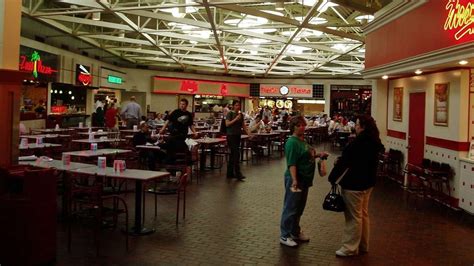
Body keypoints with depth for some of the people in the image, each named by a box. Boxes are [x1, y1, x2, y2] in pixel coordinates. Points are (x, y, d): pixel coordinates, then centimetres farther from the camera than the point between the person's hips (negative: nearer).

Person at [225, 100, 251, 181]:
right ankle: (238, 174, -10)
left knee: (233, 154, 10)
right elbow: (227, 124, -14)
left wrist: (248, 133, 4)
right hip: (231, 135, -7)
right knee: (236, 154, -12)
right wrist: (235, 119, -19)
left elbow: (243, 125, 15)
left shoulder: (241, 114, 13)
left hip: (238, 136, 7)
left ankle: (230, 173, 17)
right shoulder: (230, 113, -5)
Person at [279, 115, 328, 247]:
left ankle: (295, 232, 33)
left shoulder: (302, 140, 10)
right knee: (291, 208, 1)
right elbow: (291, 163, -23)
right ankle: (284, 236, 12)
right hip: (295, 179, -9)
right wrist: (294, 180, -30)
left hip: (304, 179, 9)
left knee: (299, 208, 19)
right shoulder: (292, 142, -18)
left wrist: (319, 155, 10)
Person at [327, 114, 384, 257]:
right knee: (363, 214, 18)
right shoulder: (374, 143, 5)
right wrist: (341, 161, 10)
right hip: (367, 183, 9)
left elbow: (343, 162, -18)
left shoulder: (356, 144, -23)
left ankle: (350, 248, 10)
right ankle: (363, 245, 30)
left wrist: (332, 178, -6)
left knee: (354, 217, 0)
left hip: (354, 185, -9)